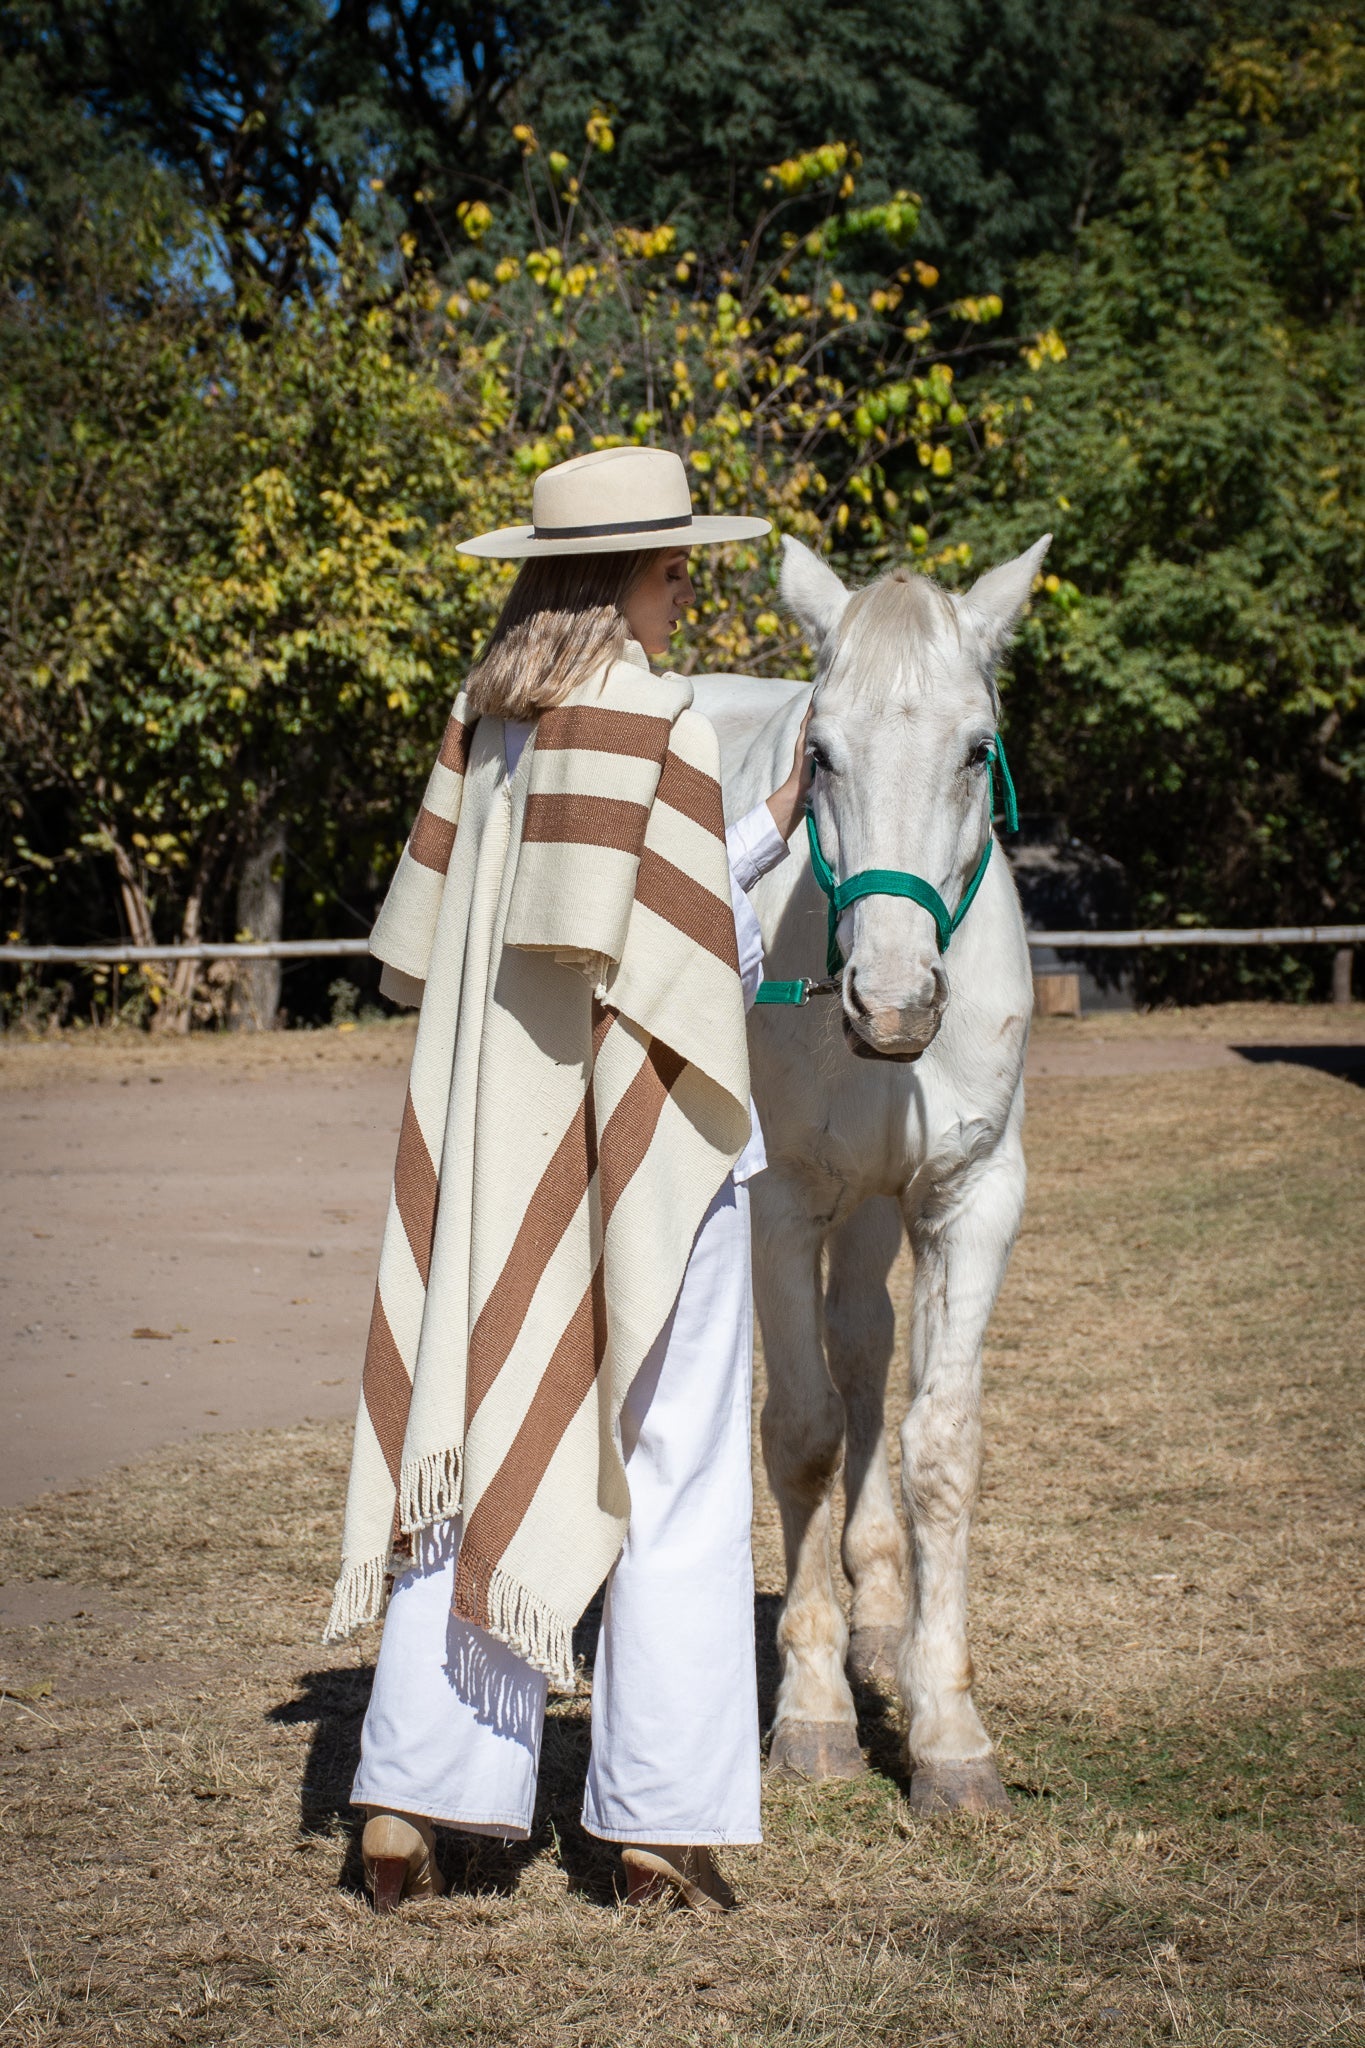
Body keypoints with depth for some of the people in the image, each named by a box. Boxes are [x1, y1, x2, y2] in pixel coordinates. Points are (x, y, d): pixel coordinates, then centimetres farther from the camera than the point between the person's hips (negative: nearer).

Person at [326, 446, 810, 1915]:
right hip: (646, 1137, -6)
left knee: (482, 1446, 11)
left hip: (491, 1136, 7)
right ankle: (661, 1817, 9)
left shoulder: (486, 723, 8)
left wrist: (772, 827, 20)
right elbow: (691, 954, -18)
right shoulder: (660, 722, -14)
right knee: (674, 1474, 4)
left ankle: (413, 1793, 8)